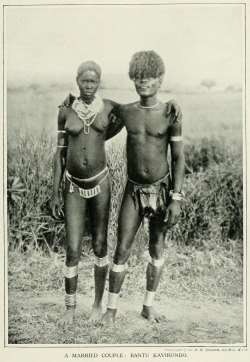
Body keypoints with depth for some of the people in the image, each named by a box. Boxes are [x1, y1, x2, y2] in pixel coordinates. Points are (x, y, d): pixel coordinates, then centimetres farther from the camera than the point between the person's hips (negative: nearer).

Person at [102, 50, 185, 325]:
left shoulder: (170, 116, -7)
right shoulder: (125, 112, -2)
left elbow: (178, 159, -6)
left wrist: (176, 199, -11)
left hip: (162, 189, -1)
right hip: (134, 191, 1)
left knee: (157, 249, 10)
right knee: (122, 250, -2)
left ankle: (148, 307, 27)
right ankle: (112, 309, 15)